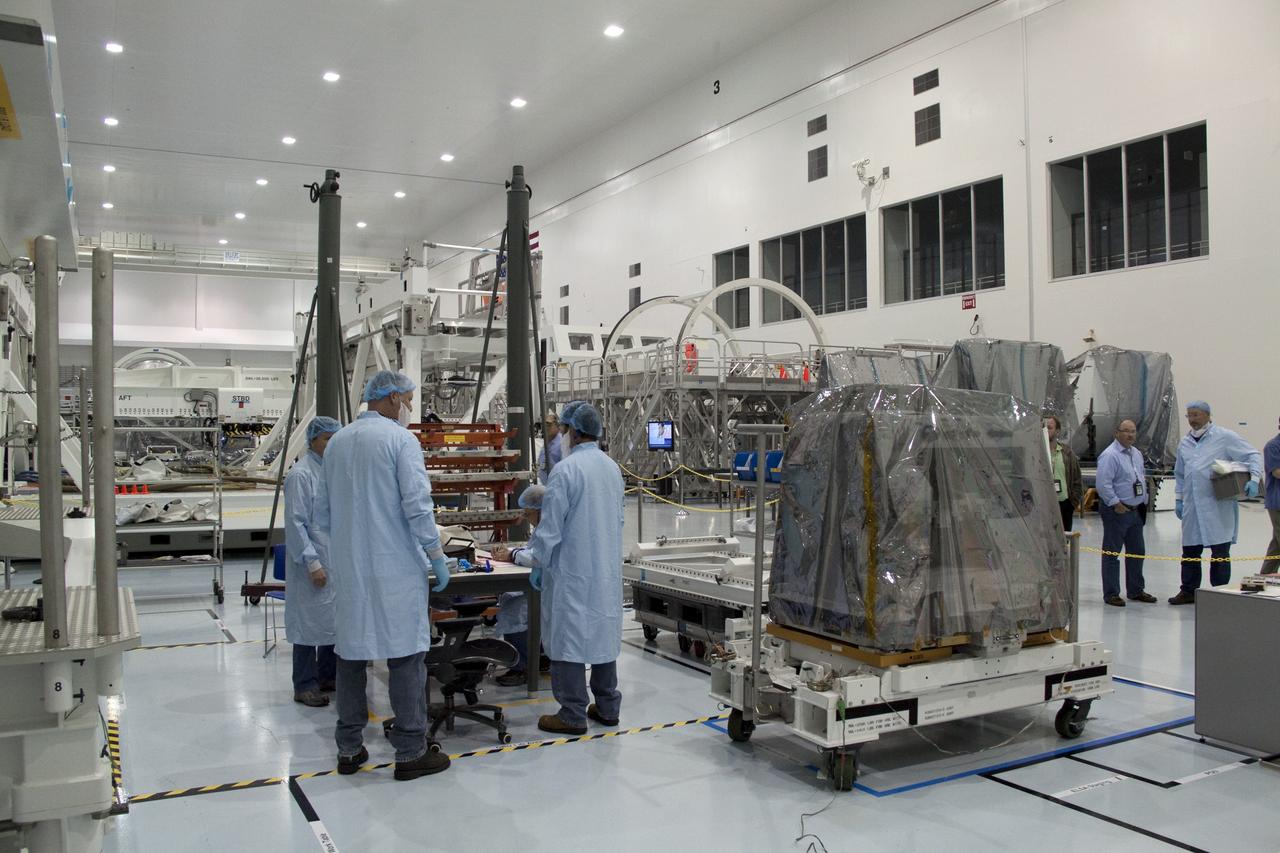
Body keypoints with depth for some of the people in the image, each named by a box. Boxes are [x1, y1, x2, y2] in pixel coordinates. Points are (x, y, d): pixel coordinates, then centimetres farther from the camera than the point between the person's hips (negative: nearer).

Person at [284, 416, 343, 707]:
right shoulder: (301, 474, -13)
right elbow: (296, 523, -16)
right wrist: (312, 563, -18)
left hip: (337, 561, 8)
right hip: (313, 565, -8)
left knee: (335, 621, 14)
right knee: (309, 623, 0)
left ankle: (328, 677, 27)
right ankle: (305, 686, 10)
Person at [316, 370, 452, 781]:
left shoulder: (336, 443, 11)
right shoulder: (401, 439, -8)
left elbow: (325, 512, 17)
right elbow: (417, 504, -15)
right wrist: (436, 556, -7)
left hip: (348, 567, 6)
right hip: (395, 567, -6)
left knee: (351, 654, 12)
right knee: (405, 655, 0)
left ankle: (349, 750, 20)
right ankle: (410, 752, 5)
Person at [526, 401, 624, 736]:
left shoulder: (566, 470, -17)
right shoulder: (613, 468, 6)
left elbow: (551, 527, -16)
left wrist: (537, 564, -4)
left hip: (571, 571, -7)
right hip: (607, 570, 7)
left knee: (568, 638, 2)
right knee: (604, 633, 15)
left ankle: (572, 715, 8)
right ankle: (607, 706, 24)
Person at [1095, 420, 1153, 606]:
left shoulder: (1137, 454, 13)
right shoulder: (1110, 455, -15)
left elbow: (1142, 477, 24)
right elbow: (1103, 483, -21)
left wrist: (1144, 500, 14)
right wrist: (1116, 504, -20)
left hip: (1135, 510, 9)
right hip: (1116, 511, -9)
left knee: (1137, 551, 15)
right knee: (1112, 553, -1)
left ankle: (1136, 590, 27)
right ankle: (1111, 594, 5)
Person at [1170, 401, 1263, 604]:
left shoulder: (1225, 437, -2)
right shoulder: (1184, 442, 16)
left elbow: (1253, 455, -4)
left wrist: (1254, 478, -18)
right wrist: (1178, 498, 18)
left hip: (1219, 506, -5)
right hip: (1192, 507, 6)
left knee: (1220, 552, 0)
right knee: (1190, 551, 10)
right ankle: (1188, 591, 20)